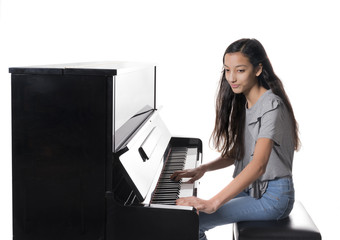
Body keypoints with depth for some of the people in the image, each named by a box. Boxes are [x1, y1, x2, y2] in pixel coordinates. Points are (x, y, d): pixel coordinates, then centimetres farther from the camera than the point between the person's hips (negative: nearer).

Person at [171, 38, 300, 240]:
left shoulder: (272, 106, -20)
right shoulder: (242, 104, 10)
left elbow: (258, 166, -30)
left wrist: (213, 203, -37)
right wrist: (203, 168, -1)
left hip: (273, 196, -9)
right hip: (251, 188, 9)